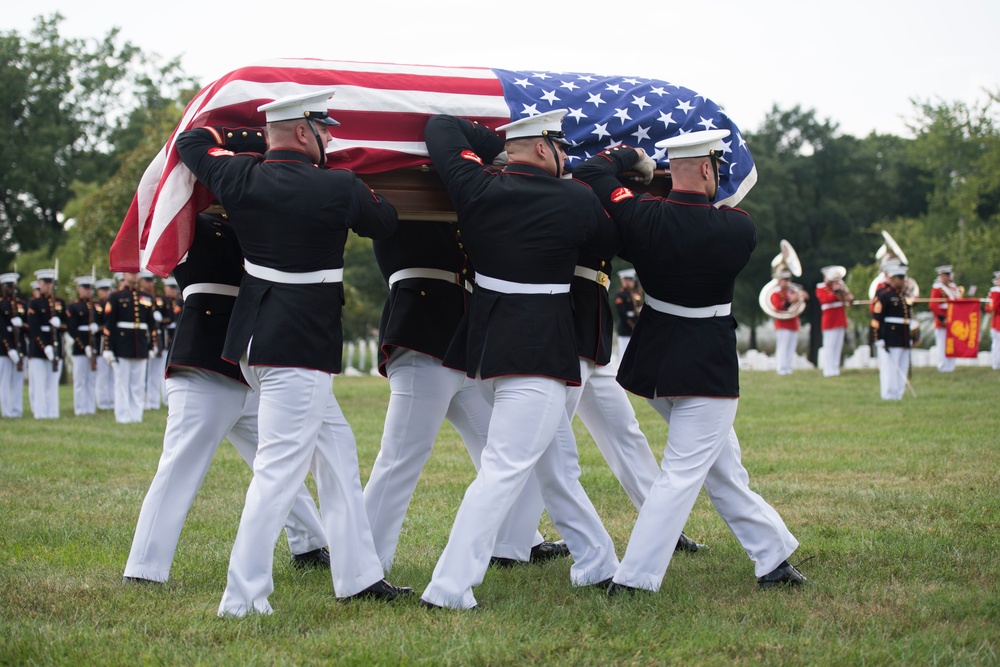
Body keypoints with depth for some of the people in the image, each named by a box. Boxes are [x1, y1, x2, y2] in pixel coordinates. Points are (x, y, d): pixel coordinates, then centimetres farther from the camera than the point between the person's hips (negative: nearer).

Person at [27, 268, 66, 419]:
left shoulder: (60, 303, 13)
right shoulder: (34, 303, -2)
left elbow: (66, 325, 12)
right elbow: (34, 329, -10)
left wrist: (59, 324, -12)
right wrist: (45, 347, -20)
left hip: (56, 347, 4)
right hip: (37, 349, -4)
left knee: (53, 383, 5)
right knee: (38, 383, -4)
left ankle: (53, 412, 7)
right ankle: (40, 412, -2)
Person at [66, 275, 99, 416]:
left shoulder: (95, 306, 15)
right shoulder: (72, 307, -2)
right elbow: (72, 330, -8)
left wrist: (95, 327, -9)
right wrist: (84, 347, -16)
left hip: (94, 347, 5)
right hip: (79, 348, -5)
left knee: (92, 380, 6)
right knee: (80, 381, -2)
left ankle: (91, 408, 10)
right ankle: (80, 409, 2)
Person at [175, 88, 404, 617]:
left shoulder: (240, 177, 1)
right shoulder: (337, 189, -14)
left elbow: (190, 141, 20)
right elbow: (386, 223, 6)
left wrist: (246, 138, 27)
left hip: (256, 336, 9)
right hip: (299, 348, -9)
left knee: (334, 446, 17)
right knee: (280, 467, -7)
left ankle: (358, 575, 22)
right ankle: (243, 599, -7)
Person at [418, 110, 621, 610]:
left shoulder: (476, 190, 1)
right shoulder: (575, 201, -9)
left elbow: (440, 127, 14)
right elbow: (611, 244, 11)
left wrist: (498, 145, 19)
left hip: (487, 345, 7)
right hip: (539, 356, -7)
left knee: (556, 465, 19)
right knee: (505, 469, -8)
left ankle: (596, 563, 32)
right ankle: (449, 588, -13)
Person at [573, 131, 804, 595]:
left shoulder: (644, 218, -11)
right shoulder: (738, 229, -15)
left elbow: (590, 172, -2)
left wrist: (630, 156, 13)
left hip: (655, 362, 6)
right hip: (709, 367, -6)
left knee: (723, 468, 16)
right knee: (683, 474, -2)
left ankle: (773, 558, 26)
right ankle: (632, 582, -6)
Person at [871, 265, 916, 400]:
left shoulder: (904, 295, 18)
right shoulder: (883, 295, -8)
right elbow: (876, 319, -13)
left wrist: (910, 338, 20)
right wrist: (880, 340, -18)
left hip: (904, 341, 8)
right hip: (889, 341, -8)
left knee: (902, 372, 8)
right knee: (889, 370, -6)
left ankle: (898, 396, 12)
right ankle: (889, 396, -2)